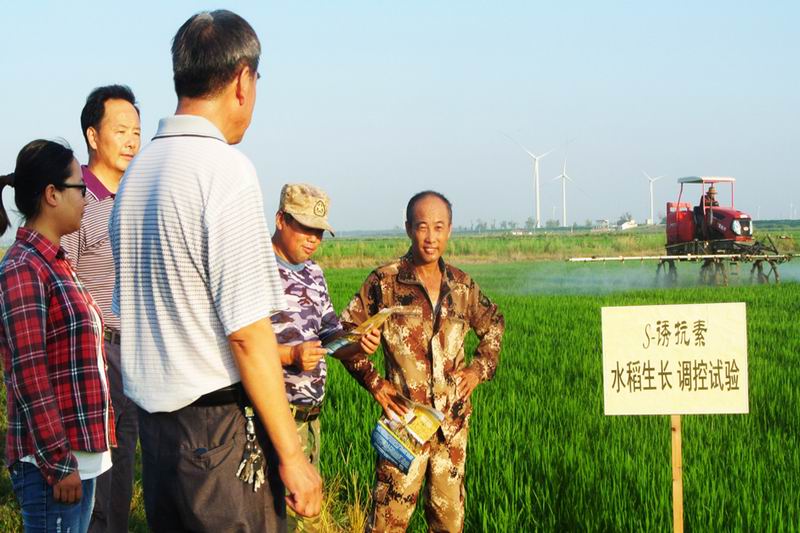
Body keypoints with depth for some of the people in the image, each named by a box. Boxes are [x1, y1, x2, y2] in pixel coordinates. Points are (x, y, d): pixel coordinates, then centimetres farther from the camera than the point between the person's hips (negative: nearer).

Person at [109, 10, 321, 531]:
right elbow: (247, 332, -18)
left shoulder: (136, 172, 9)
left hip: (153, 424, 8)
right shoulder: (226, 170, -15)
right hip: (218, 428, -8)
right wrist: (292, 455, -14)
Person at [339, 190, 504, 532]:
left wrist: (480, 367, 9)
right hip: (405, 418, -4)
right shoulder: (384, 282, -6)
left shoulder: (462, 285, 6)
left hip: (454, 420, 4)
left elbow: (493, 325, 23)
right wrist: (372, 381, -7)